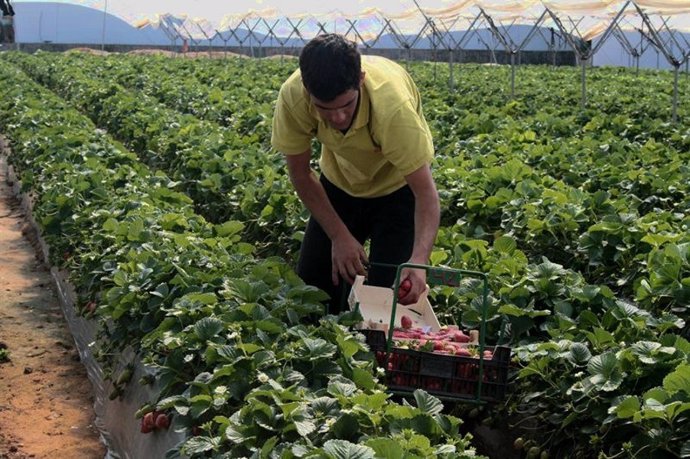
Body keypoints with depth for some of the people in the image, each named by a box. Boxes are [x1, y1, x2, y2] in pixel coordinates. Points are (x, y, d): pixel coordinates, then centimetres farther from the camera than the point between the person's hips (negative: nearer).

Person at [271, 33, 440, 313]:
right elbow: (301, 174, -15)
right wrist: (339, 236, -18)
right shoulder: (292, 96, -30)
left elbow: (425, 192, -37)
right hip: (339, 184, 3)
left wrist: (419, 260, -52)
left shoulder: (392, 105, -40)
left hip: (397, 187, -3)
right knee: (312, 288, 2)